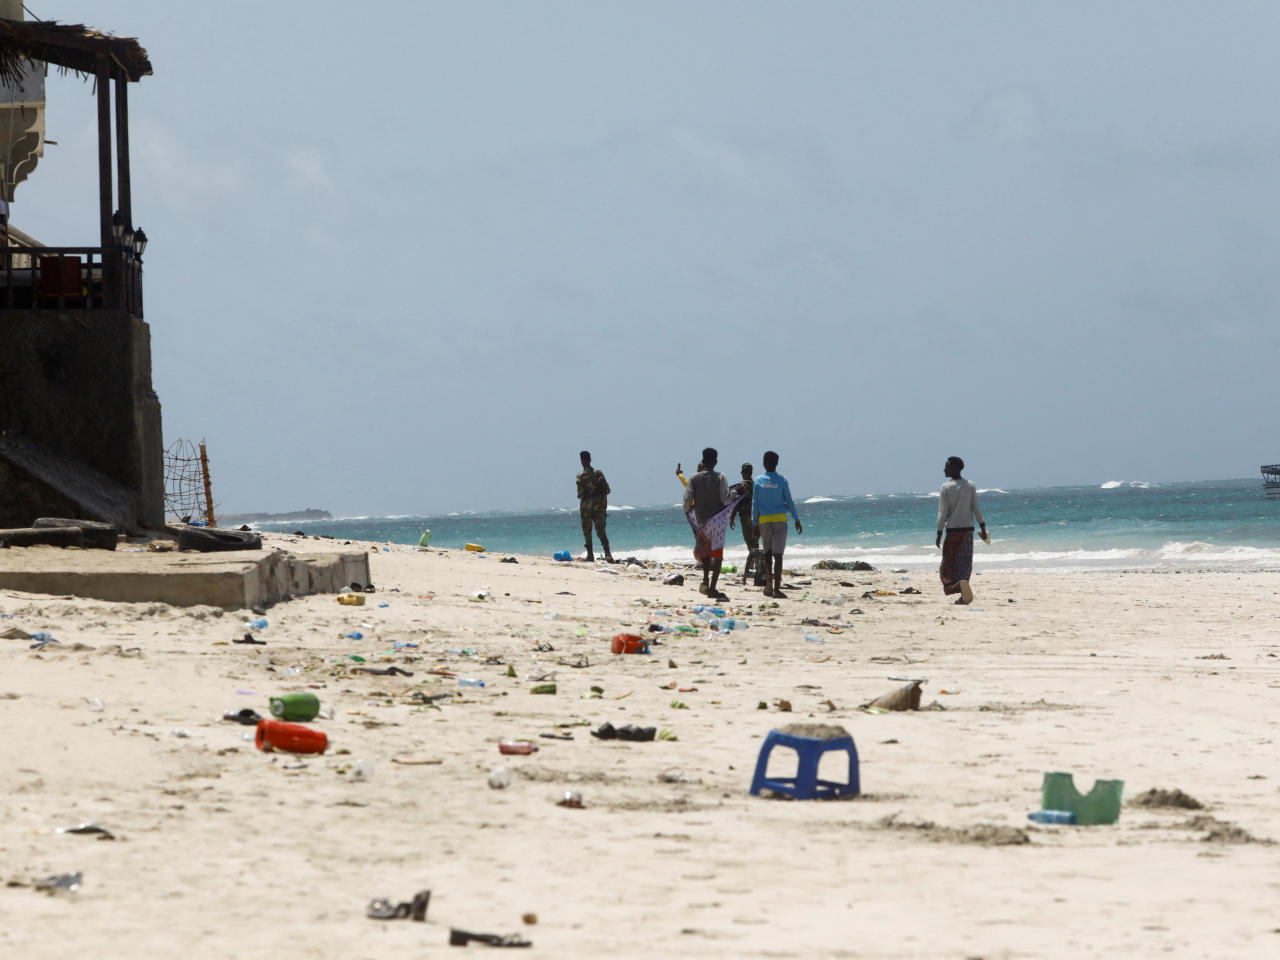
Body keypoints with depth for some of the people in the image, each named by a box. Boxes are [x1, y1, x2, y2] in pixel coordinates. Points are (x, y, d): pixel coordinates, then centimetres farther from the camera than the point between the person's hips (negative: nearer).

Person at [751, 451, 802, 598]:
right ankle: (776, 588, -9)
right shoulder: (782, 481, -4)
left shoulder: (758, 481, 0)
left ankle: (769, 584, 6)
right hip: (780, 519, -1)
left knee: (767, 553, 16)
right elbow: (789, 501, 0)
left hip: (763, 520, 1)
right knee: (778, 554, -4)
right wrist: (797, 520, 9)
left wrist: (755, 524, 7)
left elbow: (755, 504, 2)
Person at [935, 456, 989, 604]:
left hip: (952, 529, -3)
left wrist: (939, 534, -4)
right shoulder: (971, 486, 2)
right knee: (965, 561, 9)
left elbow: (943, 513, -9)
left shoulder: (946, 488, -8)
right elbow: (976, 509, 2)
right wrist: (983, 527, 9)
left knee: (949, 561, 5)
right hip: (968, 528, 3)